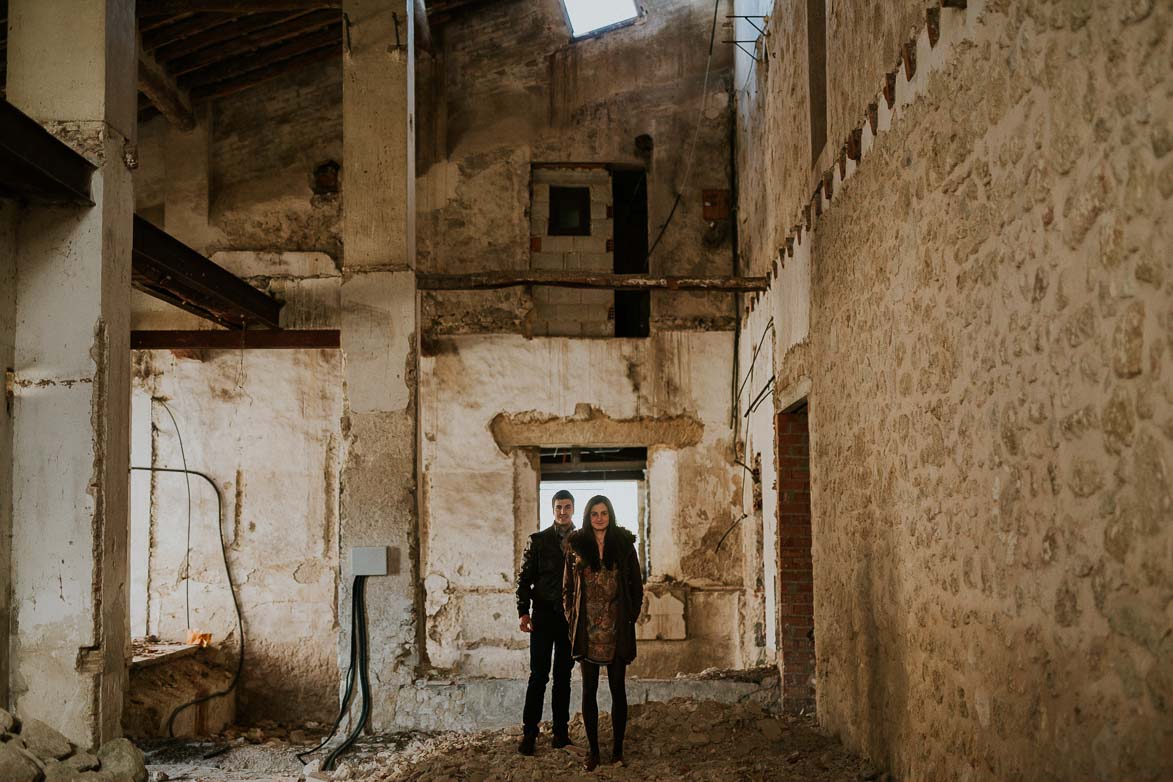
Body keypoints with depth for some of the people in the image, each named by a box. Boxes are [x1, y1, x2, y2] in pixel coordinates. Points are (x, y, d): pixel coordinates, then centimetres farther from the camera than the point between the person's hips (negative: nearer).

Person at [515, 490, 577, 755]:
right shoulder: (538, 540, 4)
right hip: (543, 614, -2)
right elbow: (524, 577, 2)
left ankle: (561, 731, 14)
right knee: (538, 675, -3)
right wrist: (523, 611, -8)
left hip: (571, 616, 2)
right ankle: (529, 733, 1)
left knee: (564, 676, 8)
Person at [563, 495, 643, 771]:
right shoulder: (576, 546, 5)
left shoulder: (624, 544, 4)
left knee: (618, 688, 4)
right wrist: (572, 619, 2)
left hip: (617, 627, 0)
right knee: (589, 689, 3)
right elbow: (568, 587, 9)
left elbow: (636, 585, 7)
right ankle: (593, 750, 10)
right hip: (587, 628, 0)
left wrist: (631, 617, 0)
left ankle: (618, 749, 12)